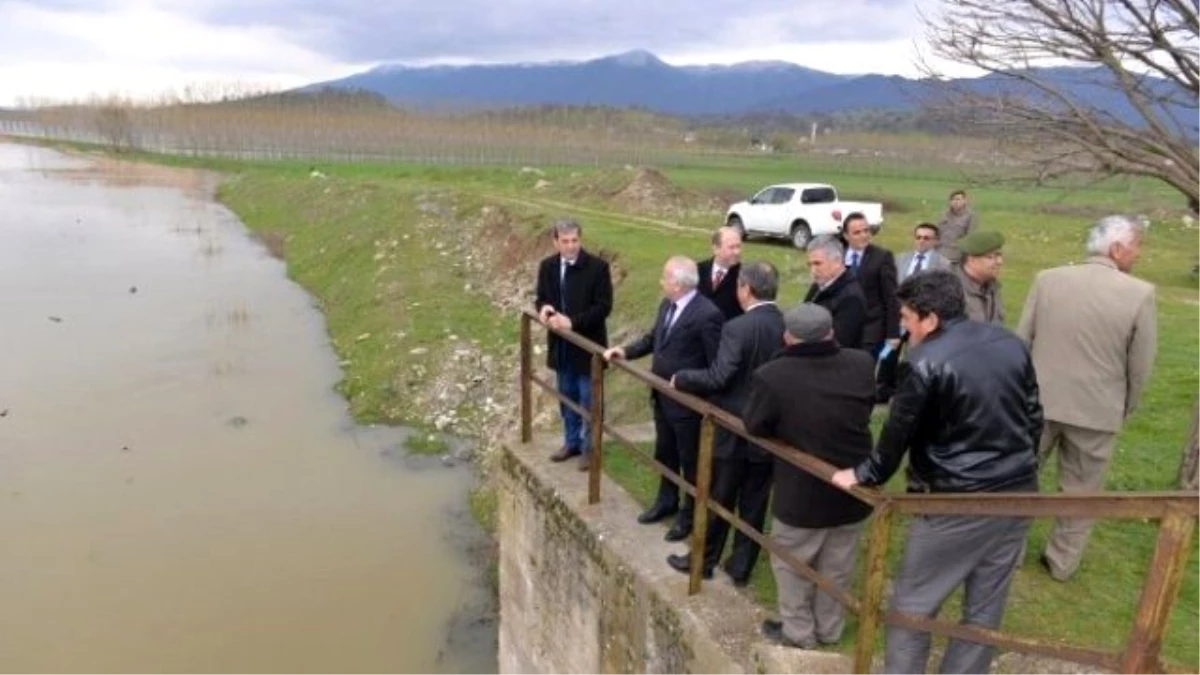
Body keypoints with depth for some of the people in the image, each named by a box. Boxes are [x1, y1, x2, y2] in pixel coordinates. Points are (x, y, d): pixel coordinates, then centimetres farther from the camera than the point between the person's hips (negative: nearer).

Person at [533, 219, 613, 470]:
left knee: (589, 400, 6)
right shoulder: (547, 266, 1)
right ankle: (572, 442, 35)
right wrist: (543, 308, -14)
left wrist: (573, 322, -26)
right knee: (567, 397, 18)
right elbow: (541, 297, 11)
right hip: (561, 345, 5)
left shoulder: (597, 266, -15)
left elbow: (603, 307, -17)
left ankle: (590, 447, 22)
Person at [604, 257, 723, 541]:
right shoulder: (667, 305, 2)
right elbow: (653, 338, 16)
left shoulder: (707, 315, -25)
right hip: (662, 397, 8)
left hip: (687, 402, -8)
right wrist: (626, 351, 1)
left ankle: (690, 515, 31)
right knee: (664, 454, 25)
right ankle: (666, 501, 46)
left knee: (690, 462, 12)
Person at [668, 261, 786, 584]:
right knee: (754, 503, 15)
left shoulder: (738, 327, -21)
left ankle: (704, 560, 27)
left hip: (735, 430, -5)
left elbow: (717, 377, -25)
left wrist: (679, 378, -9)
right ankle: (742, 566, 27)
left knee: (719, 499, 11)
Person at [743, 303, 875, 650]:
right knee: (836, 567, 22)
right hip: (852, 489, 5)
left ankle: (798, 631, 33)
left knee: (792, 566, 18)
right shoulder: (862, 365, -11)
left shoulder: (772, 376, -24)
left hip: (801, 494, -4)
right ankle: (829, 629, 39)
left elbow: (754, 425, -11)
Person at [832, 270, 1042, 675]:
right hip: (1017, 494, 7)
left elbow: (898, 432, -10)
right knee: (986, 608, 18)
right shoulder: (1011, 344, 4)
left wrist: (865, 476, 6)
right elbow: (1034, 416, 12)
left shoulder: (928, 363, -17)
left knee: (913, 604, 9)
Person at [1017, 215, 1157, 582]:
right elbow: (1141, 365, -5)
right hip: (1097, 408, -2)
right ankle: (1062, 562, 28)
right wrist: (1125, 408, 11)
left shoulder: (1047, 279, -6)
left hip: (1039, 400, 2)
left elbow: (1021, 342, 1)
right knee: (1080, 491, 15)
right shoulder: (1141, 293, -13)